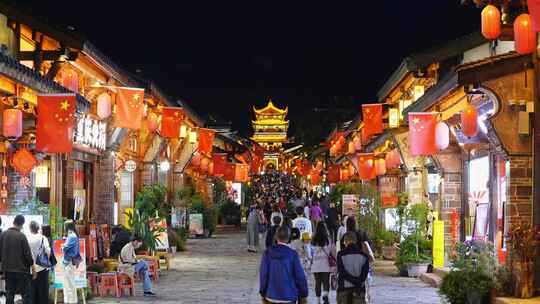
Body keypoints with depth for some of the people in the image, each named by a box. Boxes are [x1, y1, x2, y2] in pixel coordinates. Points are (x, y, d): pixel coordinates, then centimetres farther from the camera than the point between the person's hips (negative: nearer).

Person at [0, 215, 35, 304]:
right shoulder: (21, 236, -15)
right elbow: (28, 254, -12)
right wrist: (33, 268, -2)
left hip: (7, 270, 5)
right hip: (21, 270, -5)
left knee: (9, 294, 12)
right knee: (26, 295, 0)